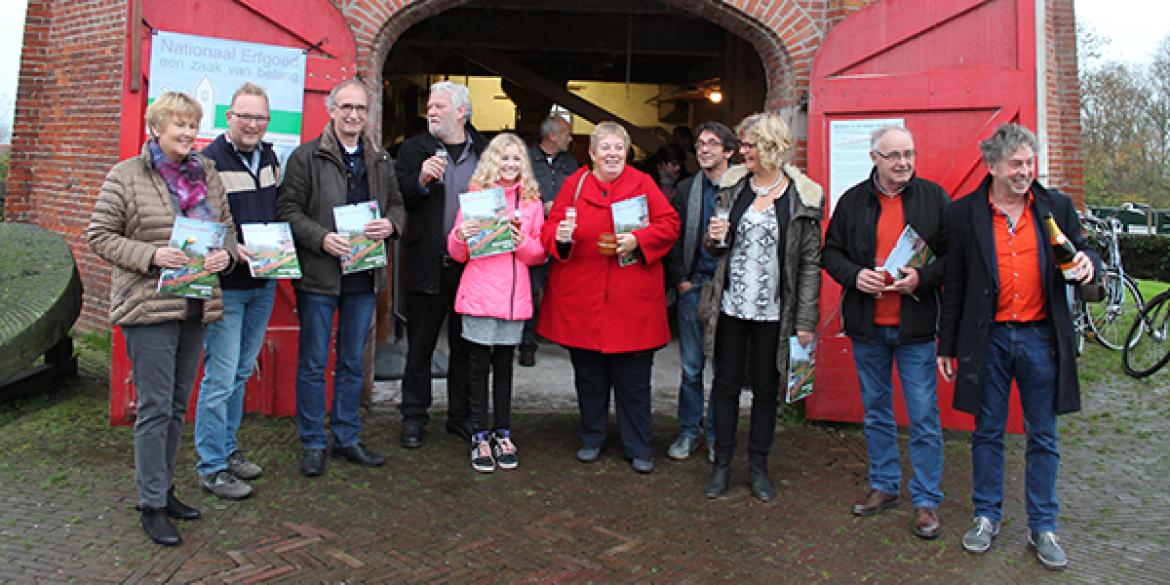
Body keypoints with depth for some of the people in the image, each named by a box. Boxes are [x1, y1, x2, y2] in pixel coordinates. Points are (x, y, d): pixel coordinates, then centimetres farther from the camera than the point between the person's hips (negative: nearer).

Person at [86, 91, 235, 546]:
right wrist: (151, 255, -18)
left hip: (196, 305, 5)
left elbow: (227, 226, 17)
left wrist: (224, 253, -5)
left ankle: (163, 488, 29)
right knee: (155, 406, -2)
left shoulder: (207, 174, 10)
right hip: (148, 306, -5)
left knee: (178, 405, 14)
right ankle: (152, 505, 10)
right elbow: (99, 236, -4)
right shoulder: (126, 175, -3)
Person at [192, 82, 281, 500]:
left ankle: (227, 450, 30)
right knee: (221, 377, -3)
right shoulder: (209, 161, -13)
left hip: (264, 283, 7)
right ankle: (211, 467, 10)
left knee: (242, 372, 16)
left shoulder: (270, 158, 10)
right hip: (226, 285, -7)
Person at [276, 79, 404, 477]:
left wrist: (390, 224, -6)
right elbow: (288, 209, -7)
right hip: (319, 277, -4)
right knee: (313, 362, 4)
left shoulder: (380, 160, 12)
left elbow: (396, 203, 17)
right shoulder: (307, 156, -3)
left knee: (353, 363, 13)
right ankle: (313, 444, 17)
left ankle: (347, 439, 26)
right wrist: (321, 238, -20)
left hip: (364, 278, 5)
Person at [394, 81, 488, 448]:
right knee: (420, 345, 9)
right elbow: (397, 200, -2)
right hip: (427, 264, -1)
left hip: (473, 264, 1)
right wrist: (420, 180, -19)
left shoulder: (486, 153, 6)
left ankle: (461, 417, 25)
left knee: (465, 346, 11)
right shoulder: (413, 150, 4)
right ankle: (414, 418, 22)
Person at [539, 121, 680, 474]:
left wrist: (638, 240, -17)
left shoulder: (642, 183, 4)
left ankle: (638, 448, 21)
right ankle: (592, 438, 32)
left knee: (634, 378, 6)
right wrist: (560, 237, -19)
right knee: (588, 375, 13)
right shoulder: (574, 184, 5)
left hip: (631, 300, -1)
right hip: (582, 297, 1)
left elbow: (669, 224, 0)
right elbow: (551, 228, 4)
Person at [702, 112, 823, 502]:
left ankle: (758, 466, 26)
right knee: (726, 384, 10)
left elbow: (811, 262, -4)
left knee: (766, 389, 11)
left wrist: (806, 320, -6)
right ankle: (722, 463, 24)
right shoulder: (732, 185, 3)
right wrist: (713, 238, -12)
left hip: (773, 311, -2)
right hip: (731, 305, 3)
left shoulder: (803, 197, -6)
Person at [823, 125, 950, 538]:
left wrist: (923, 278, -16)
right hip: (867, 326, 3)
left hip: (916, 325, -2)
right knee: (875, 412, 15)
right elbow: (831, 252, 9)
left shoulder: (934, 197, 0)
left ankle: (927, 500, 14)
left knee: (924, 417, 1)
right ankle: (884, 485, 31)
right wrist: (854, 275, -10)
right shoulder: (853, 200, 5)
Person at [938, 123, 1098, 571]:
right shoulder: (964, 213, -1)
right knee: (987, 434, 11)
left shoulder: (1057, 207, 3)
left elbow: (1081, 255, 12)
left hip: (1041, 337, 1)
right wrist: (946, 346, 3)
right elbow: (954, 284, 2)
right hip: (988, 338, -1)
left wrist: (1088, 263, -14)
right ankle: (986, 516, 26)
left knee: (1043, 439, 10)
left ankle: (1042, 527, 24)